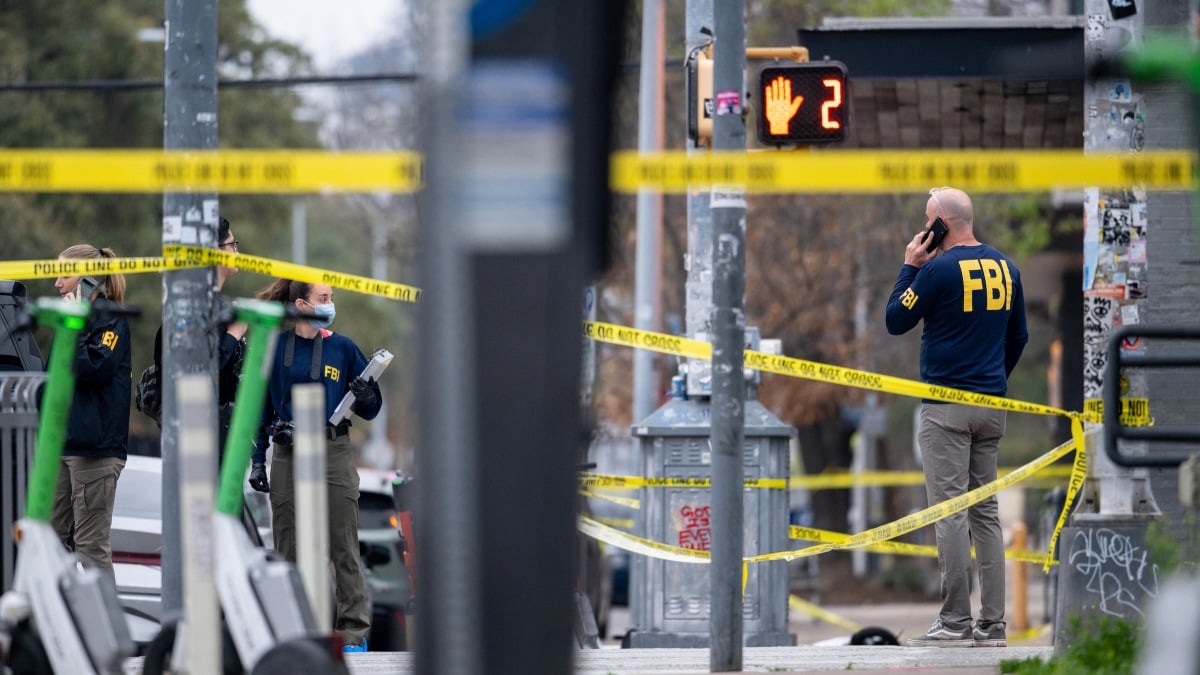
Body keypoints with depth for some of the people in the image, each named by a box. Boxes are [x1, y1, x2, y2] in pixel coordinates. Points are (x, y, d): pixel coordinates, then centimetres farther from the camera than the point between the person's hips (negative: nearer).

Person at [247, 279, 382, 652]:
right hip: (288, 457, 1)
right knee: (288, 548, 4)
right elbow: (260, 406, 9)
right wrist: (257, 460, 3)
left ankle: (354, 631, -5)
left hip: (333, 454, -1)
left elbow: (370, 409, 10)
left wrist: (364, 397, -13)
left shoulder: (342, 348, 6)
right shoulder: (273, 348, 6)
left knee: (344, 549, -6)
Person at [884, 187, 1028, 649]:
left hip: (947, 407, -6)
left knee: (950, 511, -6)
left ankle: (955, 622, -8)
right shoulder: (1006, 269, 8)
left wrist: (909, 266, 4)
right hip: (992, 408, 6)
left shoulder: (939, 269, -13)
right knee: (986, 512, 10)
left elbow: (896, 322, -4)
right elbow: (1019, 337, 16)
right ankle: (992, 623, 7)